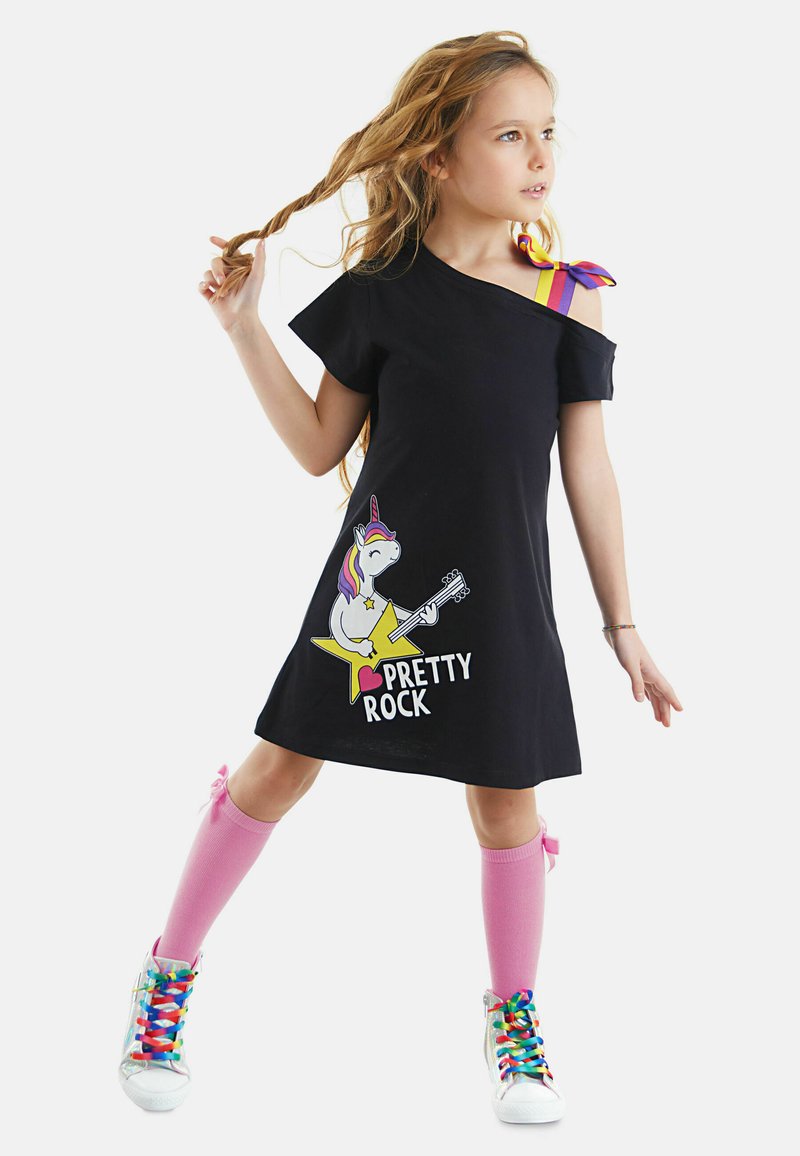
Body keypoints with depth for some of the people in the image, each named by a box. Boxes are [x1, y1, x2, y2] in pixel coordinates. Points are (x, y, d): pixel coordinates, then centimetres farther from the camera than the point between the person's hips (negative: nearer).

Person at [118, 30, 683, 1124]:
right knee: (283, 764, 5)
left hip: (501, 595, 1)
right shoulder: (380, 290, -5)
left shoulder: (566, 298, -3)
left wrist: (625, 627, 3)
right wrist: (244, 325, -7)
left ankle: (514, 1014, 29)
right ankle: (170, 971, 24)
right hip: (380, 583, -1)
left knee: (508, 797, 8)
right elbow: (321, 447, 2)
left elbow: (588, 470, 1)